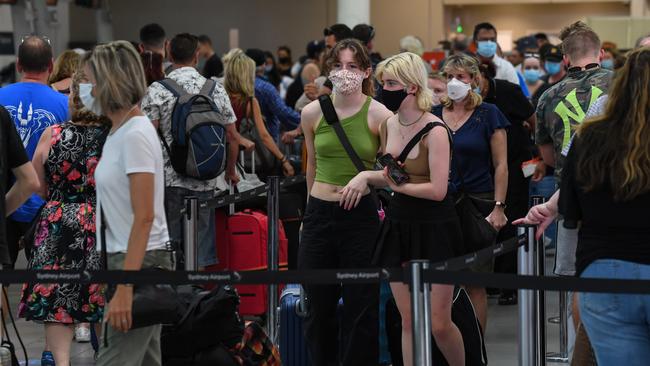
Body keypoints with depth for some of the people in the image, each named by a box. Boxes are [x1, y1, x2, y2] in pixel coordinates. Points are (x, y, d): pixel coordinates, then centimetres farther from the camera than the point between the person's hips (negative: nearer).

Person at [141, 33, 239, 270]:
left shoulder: (156, 91, -5)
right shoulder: (216, 90, 5)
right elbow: (232, 136, 7)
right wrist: (231, 171, 21)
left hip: (169, 179, -2)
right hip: (205, 180, 2)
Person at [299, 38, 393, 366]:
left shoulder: (379, 115, -6)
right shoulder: (313, 113, 4)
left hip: (361, 216, -3)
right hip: (319, 214, 3)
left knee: (361, 308, 1)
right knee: (318, 307, 9)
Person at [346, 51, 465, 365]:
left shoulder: (434, 131, -15)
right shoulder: (388, 125, 6)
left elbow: (437, 190, -21)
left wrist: (397, 185, -9)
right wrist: (366, 177, -2)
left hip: (434, 230, -6)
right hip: (399, 226, 6)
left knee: (439, 324, -2)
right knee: (409, 321, 6)